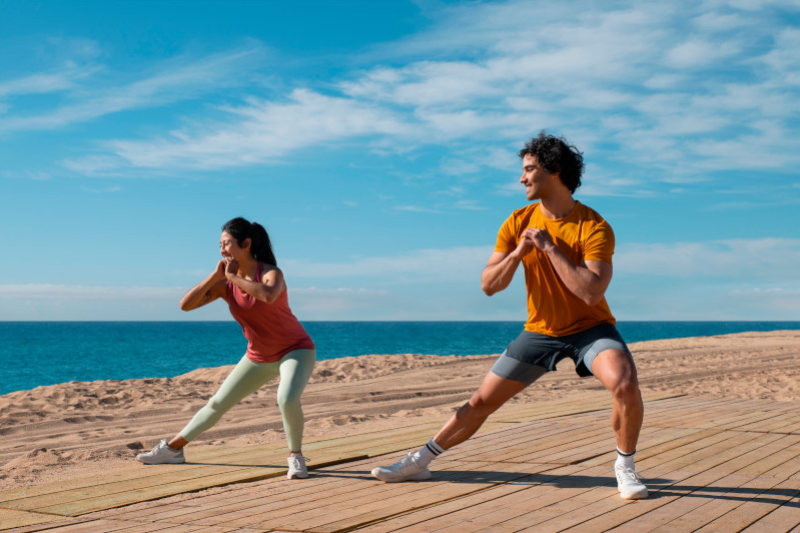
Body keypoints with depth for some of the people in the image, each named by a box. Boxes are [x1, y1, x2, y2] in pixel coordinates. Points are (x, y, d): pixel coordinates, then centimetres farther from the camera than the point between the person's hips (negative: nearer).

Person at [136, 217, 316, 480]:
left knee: (287, 399, -33)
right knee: (218, 403, 12)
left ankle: (296, 456, -9)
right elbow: (185, 304, -11)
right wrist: (215, 275, -21)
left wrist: (233, 276, -30)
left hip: (295, 350, -6)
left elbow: (269, 296, -45)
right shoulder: (225, 283, -5)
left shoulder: (271, 273, -21)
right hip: (259, 357, 6)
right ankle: (173, 448, 29)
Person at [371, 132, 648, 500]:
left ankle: (625, 466, -6)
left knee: (625, 383, -31)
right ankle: (420, 462, 19)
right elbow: (488, 285, -4)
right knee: (481, 401, 4)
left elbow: (591, 292, -30)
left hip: (590, 328, -3)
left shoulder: (594, 227, -18)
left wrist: (550, 247, -27)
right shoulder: (518, 223, -4)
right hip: (539, 330, 3)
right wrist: (517, 253, -21)